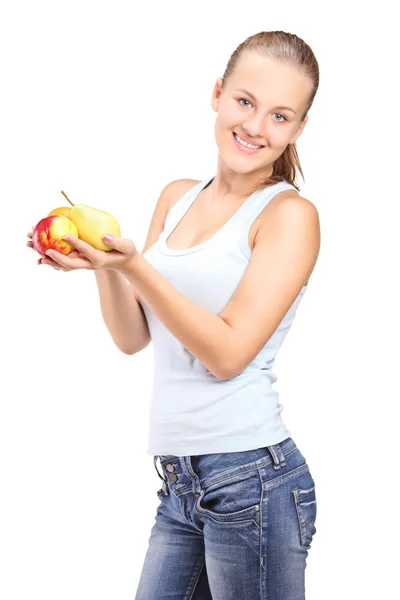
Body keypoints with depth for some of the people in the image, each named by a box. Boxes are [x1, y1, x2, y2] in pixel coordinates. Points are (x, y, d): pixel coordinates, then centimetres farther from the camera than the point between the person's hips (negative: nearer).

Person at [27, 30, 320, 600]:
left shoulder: (290, 214, -7)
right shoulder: (177, 197, 12)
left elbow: (227, 353, -15)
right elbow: (133, 337, 12)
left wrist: (133, 265, -20)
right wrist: (101, 264, -6)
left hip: (250, 476, -6)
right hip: (179, 483, 6)